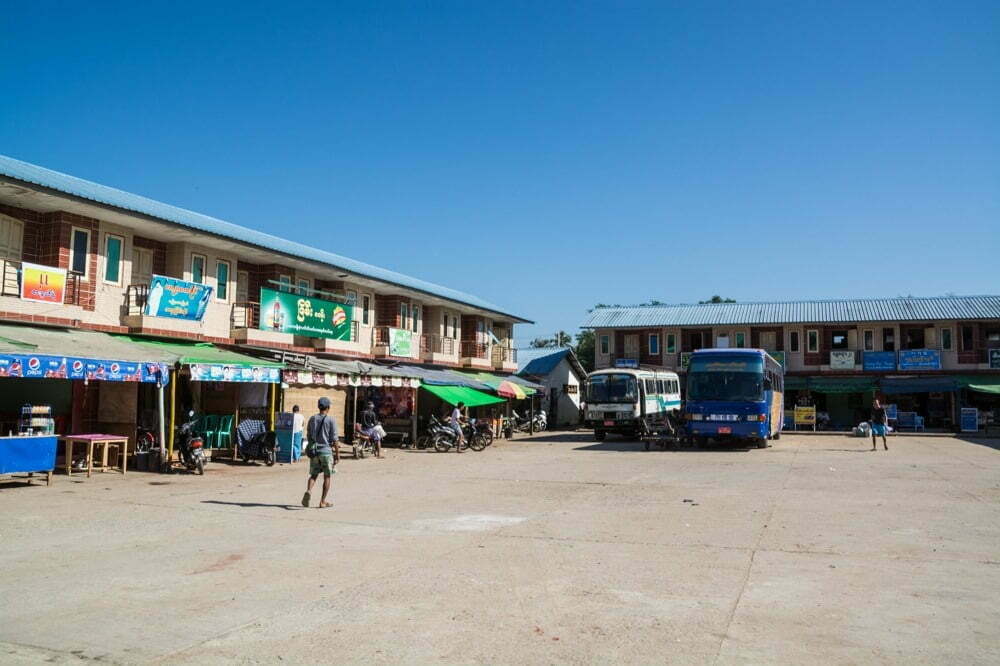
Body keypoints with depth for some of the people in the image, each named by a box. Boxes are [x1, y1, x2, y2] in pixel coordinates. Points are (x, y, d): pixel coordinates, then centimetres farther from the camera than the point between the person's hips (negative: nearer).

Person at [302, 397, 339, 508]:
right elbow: (334, 439, -9)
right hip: (326, 451, -4)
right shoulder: (331, 420, -8)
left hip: (314, 451, 4)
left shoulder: (312, 418, 5)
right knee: (327, 477, 7)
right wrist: (338, 454, -3)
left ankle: (308, 491, -17)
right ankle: (323, 501, 8)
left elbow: (309, 435, 12)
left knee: (313, 474, 11)